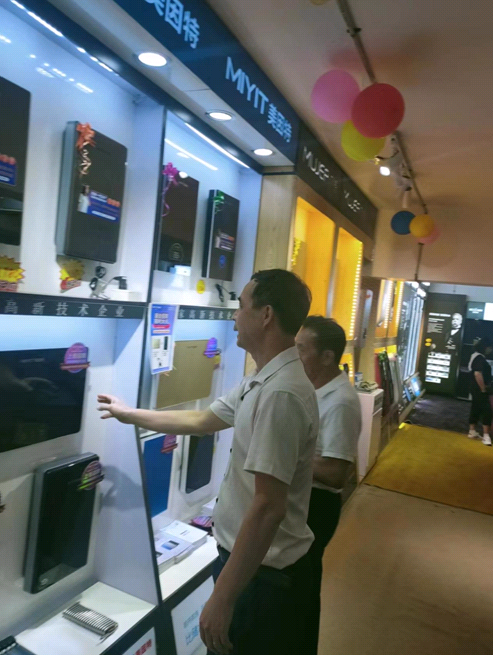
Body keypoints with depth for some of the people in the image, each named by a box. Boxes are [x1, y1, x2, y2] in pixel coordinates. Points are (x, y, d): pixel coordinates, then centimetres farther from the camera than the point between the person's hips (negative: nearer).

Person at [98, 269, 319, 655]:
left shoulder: (280, 393, -29)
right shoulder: (263, 381, 5)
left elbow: (267, 508, -30)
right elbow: (202, 421, 15)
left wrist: (222, 599, -24)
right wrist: (130, 414, 21)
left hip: (263, 573, -9)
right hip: (253, 559, 9)